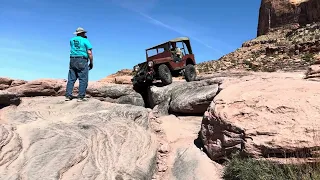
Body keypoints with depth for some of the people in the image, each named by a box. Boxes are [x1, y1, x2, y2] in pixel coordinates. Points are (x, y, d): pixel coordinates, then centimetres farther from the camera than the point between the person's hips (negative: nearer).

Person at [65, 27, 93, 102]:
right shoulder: (85, 41, -1)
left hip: (72, 60, 5)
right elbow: (89, 53, -9)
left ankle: (68, 95, 5)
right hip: (82, 61, -5)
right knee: (83, 79, -2)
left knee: (71, 79, 7)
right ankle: (81, 97, -5)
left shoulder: (72, 40, 14)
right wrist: (91, 63, 1)